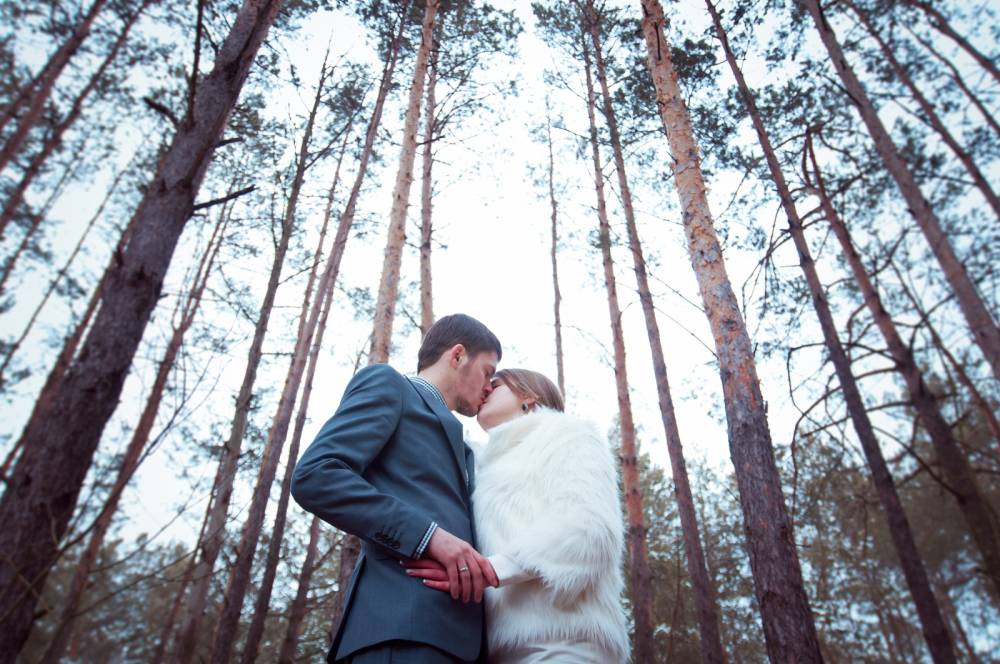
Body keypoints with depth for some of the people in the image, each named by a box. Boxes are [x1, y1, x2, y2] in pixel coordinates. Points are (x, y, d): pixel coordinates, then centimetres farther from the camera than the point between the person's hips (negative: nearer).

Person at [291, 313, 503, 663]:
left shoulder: (460, 449, 32)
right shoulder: (388, 384, 7)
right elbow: (314, 476, -9)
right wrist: (429, 535, -16)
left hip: (456, 631, 8)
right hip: (403, 620, -8)